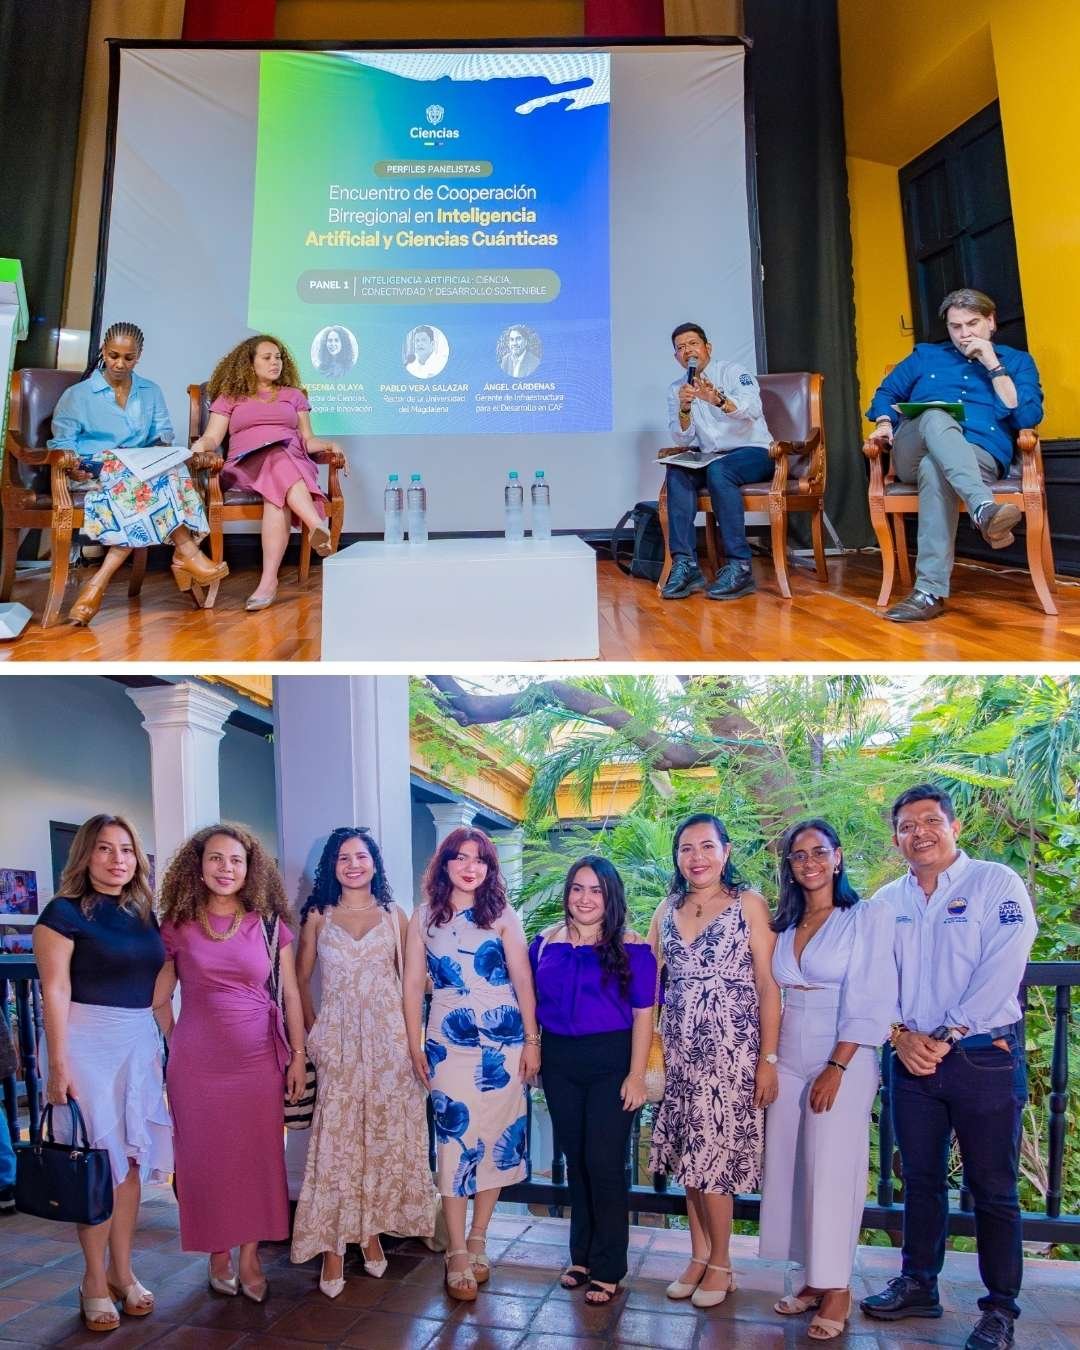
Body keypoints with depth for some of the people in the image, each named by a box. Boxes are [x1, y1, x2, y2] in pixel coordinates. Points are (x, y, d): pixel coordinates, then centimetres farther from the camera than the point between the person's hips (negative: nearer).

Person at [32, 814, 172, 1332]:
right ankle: (95, 1279, 14)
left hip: (139, 1042, 5)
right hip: (86, 1041, -5)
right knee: (97, 1158, 0)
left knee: (131, 1155, 8)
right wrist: (59, 1065, -16)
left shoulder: (144, 914, 9)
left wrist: (167, 1045, 12)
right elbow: (55, 990, -12)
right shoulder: (65, 912, -7)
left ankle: (121, 1270, 21)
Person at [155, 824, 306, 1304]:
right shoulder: (177, 926, -1)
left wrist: (298, 1056, 1)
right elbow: (159, 998, 5)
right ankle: (219, 1255, 23)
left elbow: (290, 994, 3)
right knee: (206, 1157, 6)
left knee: (257, 1155, 5)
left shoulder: (269, 924, 0)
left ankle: (249, 1257, 19)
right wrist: (175, 1047, 1)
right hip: (197, 1062, 0)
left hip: (259, 1058, 1)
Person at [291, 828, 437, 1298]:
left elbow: (409, 978, 7)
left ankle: (372, 1232, 20)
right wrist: (313, 1032, 0)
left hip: (388, 1036, 1)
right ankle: (332, 1246, 3)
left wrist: (411, 1034, -1)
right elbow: (300, 978, 9)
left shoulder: (393, 916, 6)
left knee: (385, 1135, 5)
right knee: (336, 1140, -4)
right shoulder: (317, 917, 5)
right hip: (338, 1039, -1)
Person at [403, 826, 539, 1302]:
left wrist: (532, 1041, -3)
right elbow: (412, 983, 5)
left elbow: (523, 981, 1)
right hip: (449, 1042, 0)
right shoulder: (424, 917, 4)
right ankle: (457, 1255, 10)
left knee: (496, 1137, 5)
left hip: (503, 1041, 0)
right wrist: (415, 1045, 1)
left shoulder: (502, 916, 1)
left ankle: (477, 1242, 22)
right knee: (455, 1139, -1)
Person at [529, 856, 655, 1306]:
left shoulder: (630, 948, -7)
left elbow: (643, 1015, -8)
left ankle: (607, 1268, 15)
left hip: (611, 1062, -4)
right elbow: (534, 1002, 12)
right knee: (574, 1159, 14)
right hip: (559, 1062, 4)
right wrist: (532, 1053, 6)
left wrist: (636, 1075, -13)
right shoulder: (546, 942, 4)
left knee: (604, 1162, -1)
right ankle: (582, 1255, 30)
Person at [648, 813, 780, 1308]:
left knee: (713, 1158, -1)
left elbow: (769, 986, -7)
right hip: (679, 1048, 4)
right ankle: (699, 1255, 25)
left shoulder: (749, 904, -5)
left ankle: (721, 1264, 18)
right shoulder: (667, 910, 8)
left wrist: (768, 1059, -10)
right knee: (688, 1157, 9)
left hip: (730, 1049, -4)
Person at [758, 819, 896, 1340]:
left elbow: (869, 1001, -12)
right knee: (791, 1170, 8)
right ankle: (813, 1279, 22)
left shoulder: (868, 917, -7)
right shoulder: (786, 925, 10)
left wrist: (836, 1069, -16)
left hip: (844, 1062, -6)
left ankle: (837, 1288, 13)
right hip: (789, 1062, 6)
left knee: (832, 1172, -1)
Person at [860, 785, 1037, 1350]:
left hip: (984, 1057, -4)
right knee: (921, 1179, 14)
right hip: (913, 1060, 4)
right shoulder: (886, 902, 8)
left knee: (993, 1188, 5)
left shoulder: (997, 884, -7)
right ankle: (918, 1285, 29)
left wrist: (946, 1036, -16)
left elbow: (999, 971, -15)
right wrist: (900, 1035, -8)